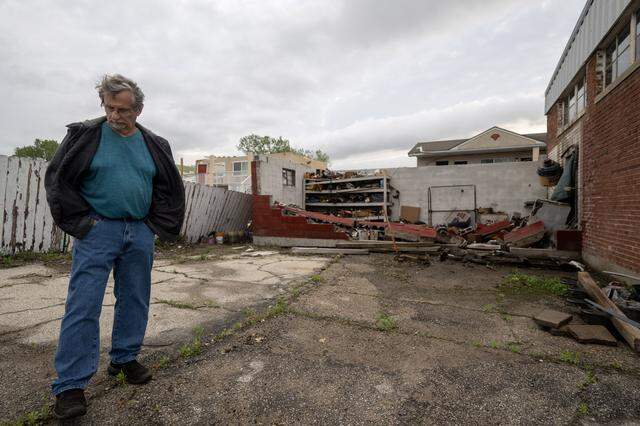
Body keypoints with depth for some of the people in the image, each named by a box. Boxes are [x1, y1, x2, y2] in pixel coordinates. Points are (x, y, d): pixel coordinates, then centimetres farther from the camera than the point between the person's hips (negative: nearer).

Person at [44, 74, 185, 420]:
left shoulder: (154, 145, 7)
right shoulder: (85, 135, -1)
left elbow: (171, 188, 12)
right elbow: (57, 180, 0)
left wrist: (159, 226, 5)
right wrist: (80, 222, -6)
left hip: (140, 235, 4)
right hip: (98, 231, -3)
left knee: (135, 301, 11)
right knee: (83, 306, -3)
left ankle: (125, 359, 29)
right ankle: (70, 385, 9)